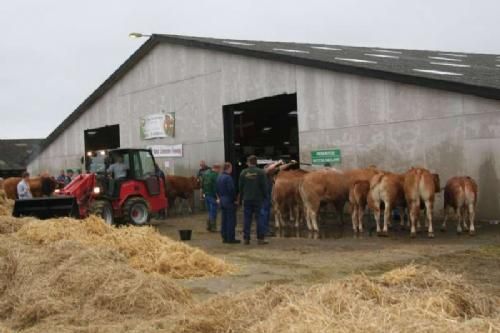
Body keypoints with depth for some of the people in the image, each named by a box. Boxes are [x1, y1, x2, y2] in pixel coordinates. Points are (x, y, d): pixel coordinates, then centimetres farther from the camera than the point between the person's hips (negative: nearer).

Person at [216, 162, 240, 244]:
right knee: (231, 220, -3)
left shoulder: (219, 177, 10)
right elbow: (231, 190, -21)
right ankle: (231, 238, -2)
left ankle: (224, 237, 16)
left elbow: (217, 189, 15)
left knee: (224, 220, 13)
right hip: (229, 201, -9)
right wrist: (235, 200, -11)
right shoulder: (228, 177, -18)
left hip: (222, 200, 9)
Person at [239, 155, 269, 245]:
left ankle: (246, 238, 7)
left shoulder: (243, 173, 0)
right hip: (258, 199, -2)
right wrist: (265, 196, 3)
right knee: (259, 218, 2)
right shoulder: (261, 172, -6)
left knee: (247, 219, 6)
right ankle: (260, 238, 0)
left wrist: (242, 197, 13)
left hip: (247, 199, 2)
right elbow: (264, 186, -6)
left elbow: (240, 186, 4)